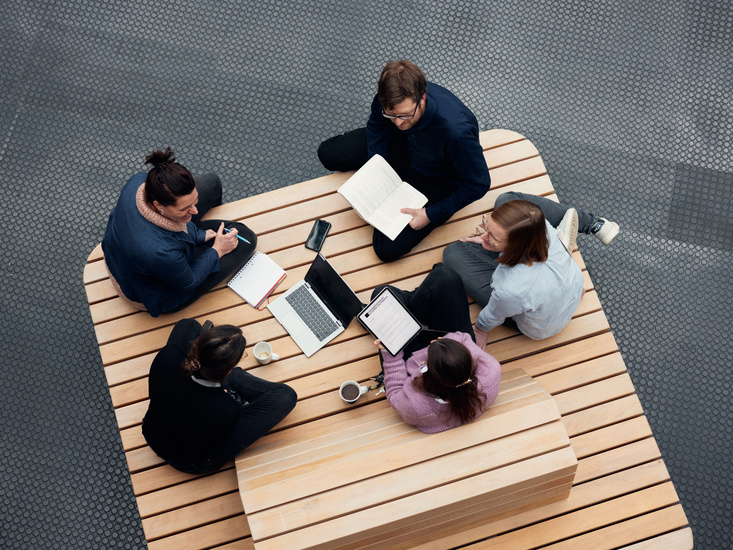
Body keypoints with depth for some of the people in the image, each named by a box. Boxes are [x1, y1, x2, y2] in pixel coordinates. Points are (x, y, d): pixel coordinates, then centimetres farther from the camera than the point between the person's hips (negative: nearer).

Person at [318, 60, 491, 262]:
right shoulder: (390, 95, -29)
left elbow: (478, 184, -28)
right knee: (328, 153, 7)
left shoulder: (456, 130, -45)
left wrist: (431, 215, -24)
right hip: (402, 143, 5)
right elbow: (377, 124, -2)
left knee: (388, 249, -14)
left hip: (438, 182, -4)